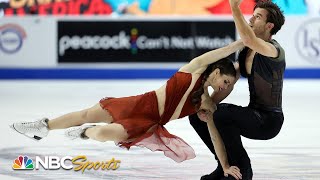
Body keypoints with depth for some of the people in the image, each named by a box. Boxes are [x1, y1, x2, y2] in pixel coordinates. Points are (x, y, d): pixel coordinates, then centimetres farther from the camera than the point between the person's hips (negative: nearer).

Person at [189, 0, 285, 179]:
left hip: (268, 121, -9)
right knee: (197, 115, 7)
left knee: (222, 114, -32)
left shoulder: (275, 50, -19)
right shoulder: (246, 51, 7)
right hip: (253, 115, 9)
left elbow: (249, 40, -41)